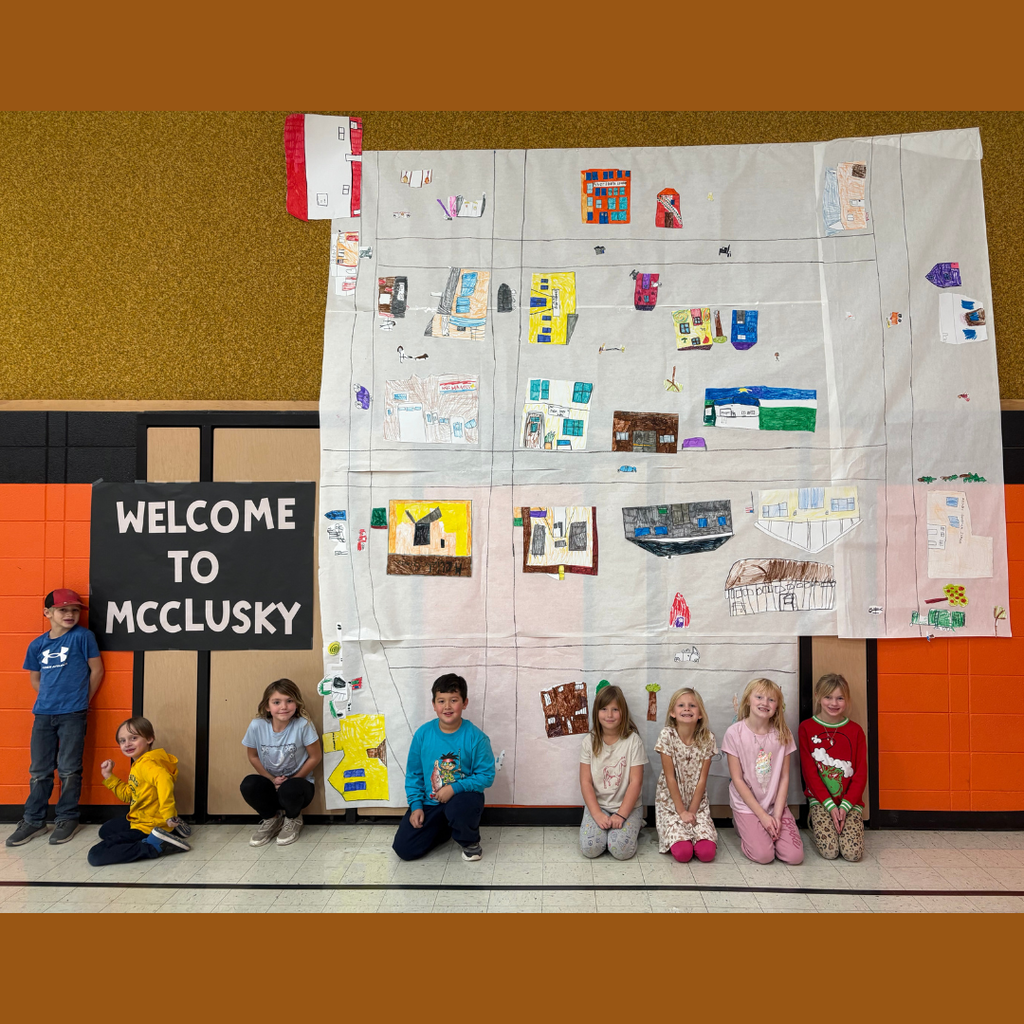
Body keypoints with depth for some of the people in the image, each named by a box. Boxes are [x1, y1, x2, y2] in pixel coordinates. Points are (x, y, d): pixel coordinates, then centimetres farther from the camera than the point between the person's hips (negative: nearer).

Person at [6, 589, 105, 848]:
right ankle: (33, 820, 25)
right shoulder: (37, 644, 5)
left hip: (72, 715, -4)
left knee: (69, 770, 4)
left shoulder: (82, 637, -6)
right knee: (39, 771, 12)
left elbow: (97, 670, -2)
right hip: (43, 714, 4)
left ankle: (67, 819, 18)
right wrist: (50, 698, 8)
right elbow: (35, 678, 18)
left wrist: (82, 700, 4)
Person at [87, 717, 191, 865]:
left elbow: (164, 780, -43)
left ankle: (155, 845, -17)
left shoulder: (146, 764, -23)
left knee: (95, 856, -16)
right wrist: (108, 776, 12)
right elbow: (127, 795, 19)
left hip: (147, 828, -11)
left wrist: (168, 814, -46)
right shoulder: (137, 765, 11)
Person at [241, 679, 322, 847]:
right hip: (270, 782, 3)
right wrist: (272, 779, -7)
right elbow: (253, 756, 2)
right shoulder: (257, 726, -13)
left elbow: (315, 757, -12)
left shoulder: (303, 725, -21)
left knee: (289, 790, -35)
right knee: (248, 785, -27)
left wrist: (291, 780, -11)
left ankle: (293, 819, 4)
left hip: (298, 781, -3)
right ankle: (271, 819, 6)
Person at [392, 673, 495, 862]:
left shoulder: (475, 737, -15)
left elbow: (486, 775, -13)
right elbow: (413, 774, 3)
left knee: (459, 808, -39)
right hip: (429, 802, 3)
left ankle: (470, 842, -1)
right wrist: (416, 805, -5)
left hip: (463, 796, -3)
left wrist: (455, 788, -22)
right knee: (404, 849, -7)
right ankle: (444, 829, 23)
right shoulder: (423, 734, -7)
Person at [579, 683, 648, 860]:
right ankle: (603, 825, 9)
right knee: (590, 848, -20)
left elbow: (636, 782, -9)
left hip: (627, 806, -1)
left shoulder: (633, 740, -7)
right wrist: (597, 814, -14)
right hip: (597, 805, 1)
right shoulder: (590, 741, -2)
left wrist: (621, 815, -15)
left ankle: (633, 825, 8)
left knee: (621, 850, -22)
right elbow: (586, 782, -3)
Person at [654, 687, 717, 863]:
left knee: (707, 852, -16)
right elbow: (670, 777, -12)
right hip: (671, 803, -2)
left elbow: (702, 779, -5)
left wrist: (692, 811, -9)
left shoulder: (707, 738, -7)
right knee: (682, 853, -19)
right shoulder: (667, 736, -13)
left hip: (698, 802, 2)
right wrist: (682, 811, -12)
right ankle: (674, 834, 14)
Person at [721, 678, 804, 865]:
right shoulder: (734, 732, -14)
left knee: (795, 856, -12)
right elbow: (737, 779, -11)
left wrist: (777, 815, -10)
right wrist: (763, 815, -12)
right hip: (747, 805, -3)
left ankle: (770, 830, 17)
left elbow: (784, 777, -2)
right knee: (763, 855, -17)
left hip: (776, 803, 3)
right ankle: (744, 827, 13)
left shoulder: (783, 734, -4)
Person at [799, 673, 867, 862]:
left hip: (850, 800, 2)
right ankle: (813, 821, 11)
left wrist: (845, 806, -11)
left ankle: (845, 820, 12)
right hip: (820, 799, -1)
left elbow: (861, 774, 0)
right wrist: (830, 805, -13)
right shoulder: (806, 728, -3)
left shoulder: (855, 731, 2)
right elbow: (809, 772, -5)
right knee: (829, 850, -19)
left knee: (853, 852, -18)